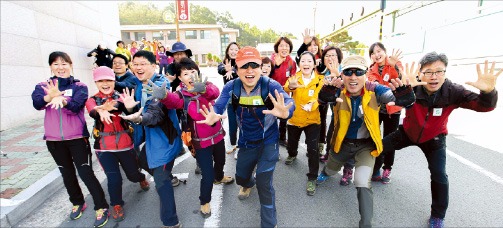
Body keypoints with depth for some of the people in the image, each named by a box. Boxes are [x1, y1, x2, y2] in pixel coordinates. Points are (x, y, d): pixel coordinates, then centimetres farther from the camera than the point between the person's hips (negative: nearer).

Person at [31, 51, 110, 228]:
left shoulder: (79, 86, -2)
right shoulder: (43, 86, 4)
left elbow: (76, 106, -20)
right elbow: (37, 104, -17)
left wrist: (62, 100, -41)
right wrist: (50, 96, -38)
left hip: (77, 137, -3)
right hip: (54, 139, 4)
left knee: (85, 172, -5)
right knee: (67, 173, 17)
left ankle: (101, 207, 7)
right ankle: (77, 202, 36)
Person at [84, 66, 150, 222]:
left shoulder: (121, 97, -2)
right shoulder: (92, 100, 1)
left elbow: (122, 105, -26)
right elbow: (93, 112, -23)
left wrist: (109, 107, -50)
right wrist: (101, 111, -47)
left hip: (125, 144, 0)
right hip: (104, 147, 0)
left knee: (133, 175, 12)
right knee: (114, 178, -4)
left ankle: (142, 178, 49)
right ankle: (116, 205, 25)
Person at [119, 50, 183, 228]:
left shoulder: (160, 84, -16)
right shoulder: (138, 85, 8)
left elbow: (156, 113, -31)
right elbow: (137, 111, 6)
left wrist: (139, 118, -50)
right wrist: (130, 108, -17)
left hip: (162, 137, -9)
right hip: (148, 136, 9)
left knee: (161, 180, -10)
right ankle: (168, 178, 58)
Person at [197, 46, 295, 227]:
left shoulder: (271, 86, -24)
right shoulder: (231, 87, -14)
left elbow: (289, 102, -38)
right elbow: (218, 106, -23)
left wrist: (285, 112, -63)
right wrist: (213, 116, -47)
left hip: (268, 142, -3)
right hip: (246, 143, 4)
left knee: (264, 183, -10)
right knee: (241, 178, 20)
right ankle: (248, 184, 62)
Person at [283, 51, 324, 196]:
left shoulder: (320, 79, -9)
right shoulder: (294, 77, -8)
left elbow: (319, 97, -21)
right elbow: (285, 90, -29)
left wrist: (311, 105, -43)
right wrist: (290, 86, -53)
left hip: (312, 120, -1)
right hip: (294, 119, 2)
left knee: (313, 149, -10)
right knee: (291, 144, 19)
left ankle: (312, 179, 10)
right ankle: (292, 155, 56)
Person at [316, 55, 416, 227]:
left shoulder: (374, 90, -21)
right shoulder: (339, 91, -21)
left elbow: (405, 101, -31)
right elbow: (323, 98, -42)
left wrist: (403, 89, -54)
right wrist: (330, 86, -65)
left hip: (366, 145, -1)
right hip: (342, 142, 2)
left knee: (362, 183, -16)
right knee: (331, 170, 28)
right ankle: (326, 173, 68)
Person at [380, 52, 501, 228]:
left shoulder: (453, 91, -22)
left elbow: (484, 105, -26)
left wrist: (488, 91, -49)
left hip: (434, 139, 0)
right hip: (408, 133, 1)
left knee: (439, 176, -6)